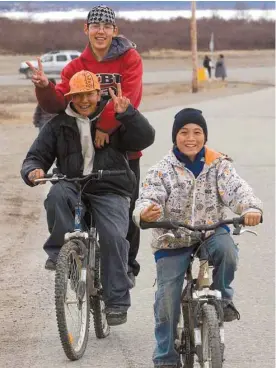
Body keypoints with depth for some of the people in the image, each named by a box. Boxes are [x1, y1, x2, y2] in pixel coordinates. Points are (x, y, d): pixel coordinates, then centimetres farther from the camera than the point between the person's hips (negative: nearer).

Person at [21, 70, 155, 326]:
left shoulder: (115, 120, 7)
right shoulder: (58, 125, 12)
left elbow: (145, 139, -7)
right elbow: (36, 156, 11)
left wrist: (127, 113, -22)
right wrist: (33, 171, -13)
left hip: (110, 192, -1)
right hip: (73, 188, 1)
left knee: (113, 236, -24)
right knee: (57, 194, -34)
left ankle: (117, 302, -15)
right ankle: (59, 252, -20)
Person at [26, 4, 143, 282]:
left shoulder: (129, 59, -4)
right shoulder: (77, 66, 3)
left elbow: (128, 97, -16)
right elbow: (58, 103, -6)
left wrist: (105, 127, -23)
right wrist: (44, 87, -26)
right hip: (87, 145, 2)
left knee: (127, 208, 3)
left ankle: (127, 265, 17)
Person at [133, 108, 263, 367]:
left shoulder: (218, 165, -3)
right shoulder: (162, 171, -7)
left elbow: (236, 190, -17)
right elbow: (148, 198, -20)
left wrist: (251, 208, -40)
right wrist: (146, 212, -47)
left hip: (211, 231, 0)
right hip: (172, 240, 0)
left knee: (226, 249, -34)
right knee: (167, 296, -6)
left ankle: (222, 296, -4)